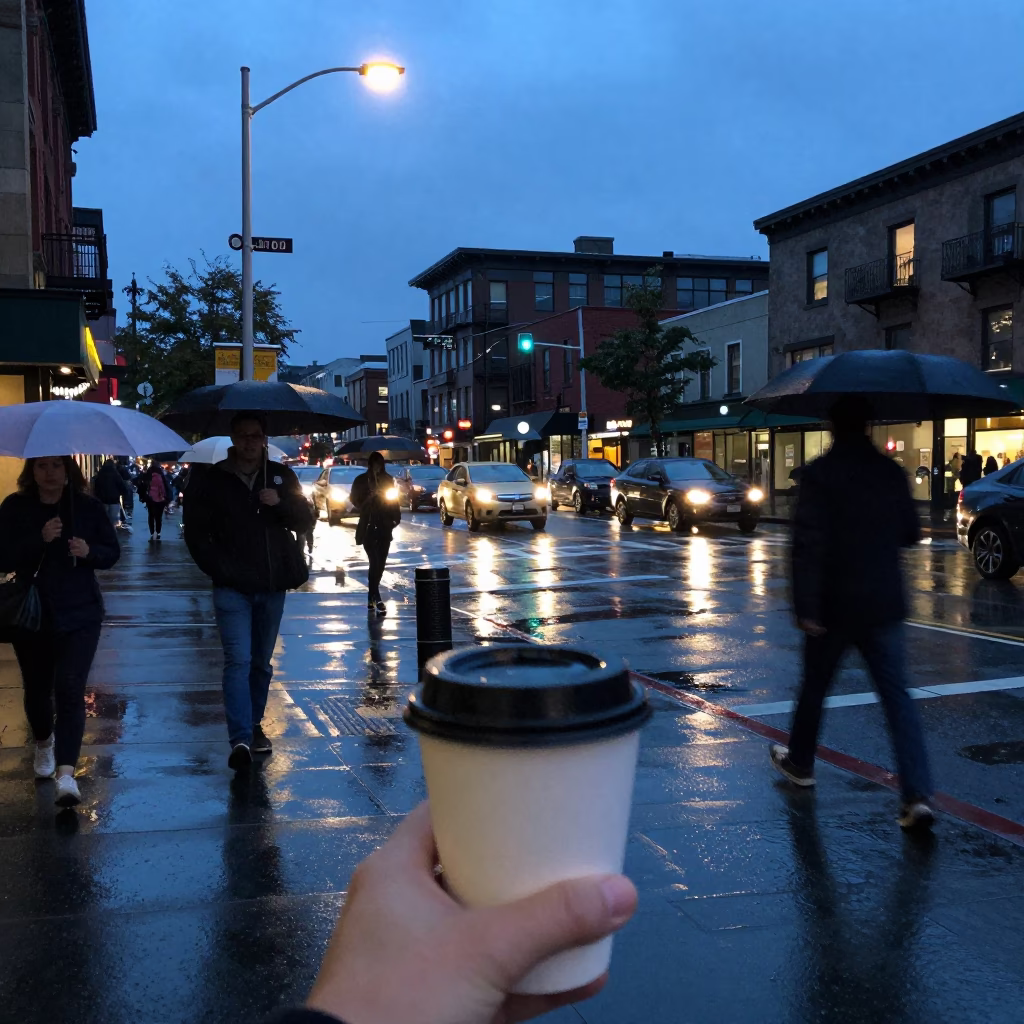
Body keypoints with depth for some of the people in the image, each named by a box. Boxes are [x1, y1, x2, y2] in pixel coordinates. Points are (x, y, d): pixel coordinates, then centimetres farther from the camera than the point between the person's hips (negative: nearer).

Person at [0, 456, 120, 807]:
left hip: (79, 615, -2)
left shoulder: (88, 507, -3)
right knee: (36, 687, 17)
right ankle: (44, 744, 47)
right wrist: (39, 539, -24)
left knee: (70, 689, -13)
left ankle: (67, 774, -17)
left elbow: (112, 551, 4)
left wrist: (89, 551, -17)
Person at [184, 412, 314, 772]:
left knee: (262, 661, 13)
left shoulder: (281, 476, 8)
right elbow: (196, 534, 2)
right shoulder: (211, 481, 1)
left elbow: (305, 521, 6)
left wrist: (281, 503, -13)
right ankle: (241, 740, -16)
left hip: (272, 586, 3)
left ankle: (254, 726, 26)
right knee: (238, 661, -13)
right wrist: (220, 571, -8)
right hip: (233, 587, -3)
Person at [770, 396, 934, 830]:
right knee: (898, 697, 3)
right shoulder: (891, 472, 3)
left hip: (835, 605, -3)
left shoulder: (818, 474, -12)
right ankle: (917, 795, -5)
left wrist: (805, 607, -16)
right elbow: (910, 533, 13)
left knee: (814, 687, 17)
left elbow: (808, 544, -18)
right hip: (884, 605, 3)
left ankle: (800, 762, 35)